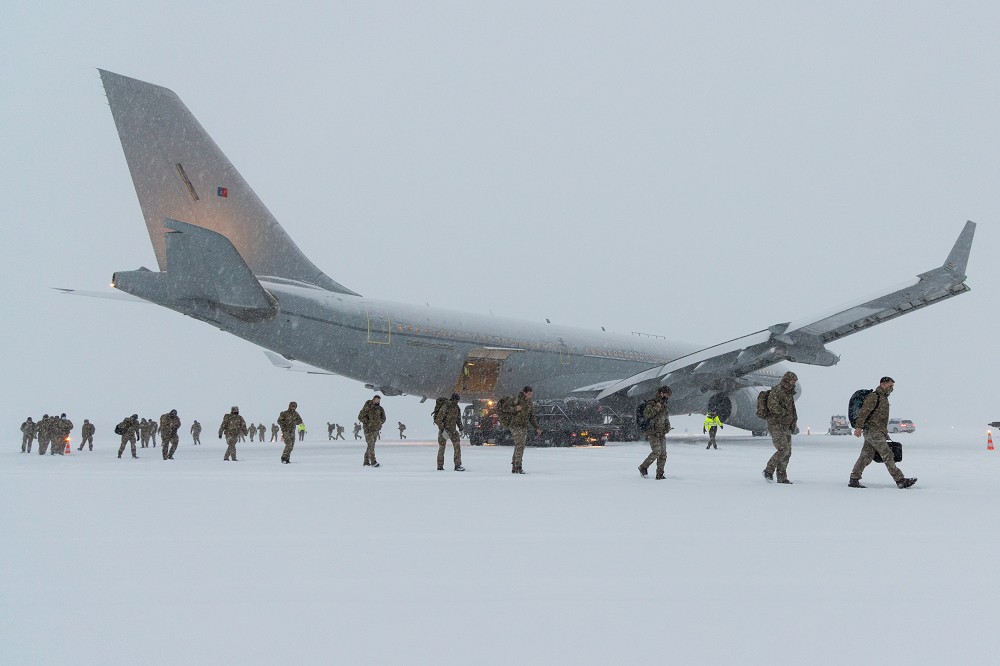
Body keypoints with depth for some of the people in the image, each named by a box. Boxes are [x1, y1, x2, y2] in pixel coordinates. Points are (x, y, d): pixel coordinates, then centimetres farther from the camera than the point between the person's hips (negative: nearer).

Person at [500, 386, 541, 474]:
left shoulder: (530, 404, 12)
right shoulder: (515, 399, -9)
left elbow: (532, 418, 18)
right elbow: (501, 407, -11)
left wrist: (537, 428, 9)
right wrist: (514, 409, -19)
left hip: (524, 427, 8)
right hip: (515, 426, -8)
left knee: (521, 447, 9)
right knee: (519, 445, -19)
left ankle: (514, 468, 17)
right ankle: (518, 467, -22)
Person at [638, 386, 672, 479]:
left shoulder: (665, 407, 17)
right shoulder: (651, 404, -7)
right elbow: (646, 414, -22)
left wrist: (667, 427, 14)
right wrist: (657, 408, -23)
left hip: (662, 434, 8)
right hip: (653, 433, -8)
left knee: (663, 454, 3)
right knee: (656, 451, -20)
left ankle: (660, 475, 8)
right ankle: (643, 467, -4)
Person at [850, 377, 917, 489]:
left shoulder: (884, 398, 21)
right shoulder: (873, 397, -9)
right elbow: (863, 411, -18)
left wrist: (886, 433, 27)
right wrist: (858, 426, -27)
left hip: (878, 432, 10)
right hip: (873, 430, -10)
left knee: (866, 457, 6)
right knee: (888, 455, -10)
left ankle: (853, 480, 7)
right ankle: (900, 480, -11)